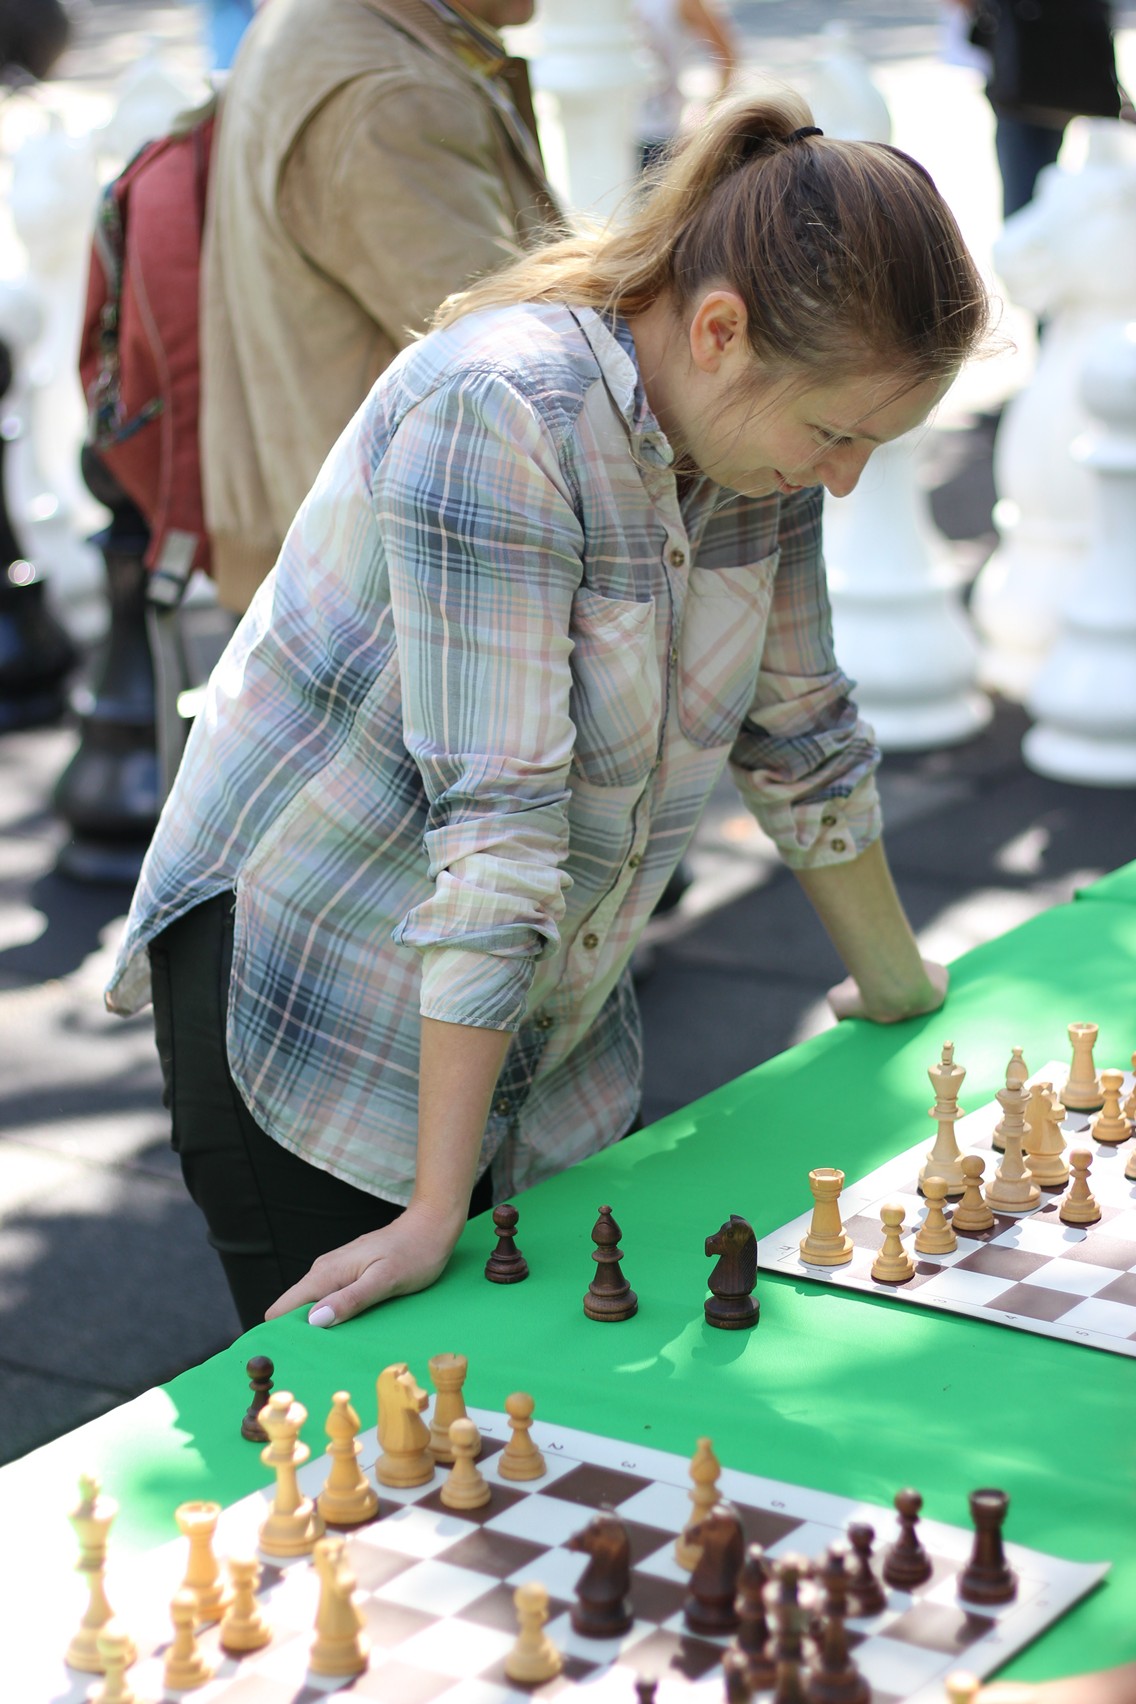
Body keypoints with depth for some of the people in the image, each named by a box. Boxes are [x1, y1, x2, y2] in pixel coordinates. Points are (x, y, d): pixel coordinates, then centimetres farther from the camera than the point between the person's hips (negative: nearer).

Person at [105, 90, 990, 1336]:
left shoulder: (755, 423, -4)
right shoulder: (499, 414, -28)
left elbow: (798, 734, 10)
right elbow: (494, 814, -32)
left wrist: (900, 991, 19)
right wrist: (438, 1212, -31)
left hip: (543, 1022, 7)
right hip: (306, 993, -7)